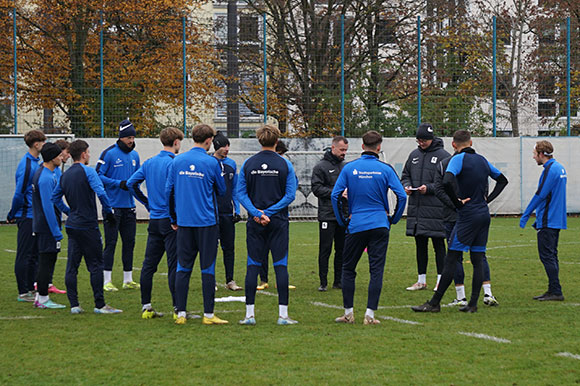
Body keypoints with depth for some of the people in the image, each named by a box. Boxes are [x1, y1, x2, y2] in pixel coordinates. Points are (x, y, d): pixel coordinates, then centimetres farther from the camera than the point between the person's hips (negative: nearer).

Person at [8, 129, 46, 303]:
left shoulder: (35, 163, 12)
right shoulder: (26, 165, -18)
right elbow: (19, 193, -18)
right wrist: (12, 215, -11)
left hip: (35, 216, 9)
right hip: (27, 216, -9)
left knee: (33, 254, 13)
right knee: (24, 255, -3)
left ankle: (30, 288, 20)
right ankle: (23, 293, 1)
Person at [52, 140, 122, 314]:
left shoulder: (65, 175, 11)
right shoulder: (88, 172, -11)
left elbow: (55, 198, 19)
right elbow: (101, 193, -20)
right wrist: (109, 212, -8)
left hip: (72, 226, 7)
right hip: (88, 226, -7)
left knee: (72, 266, 6)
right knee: (95, 265, -1)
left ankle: (74, 305, 5)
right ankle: (100, 305, -1)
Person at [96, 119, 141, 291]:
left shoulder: (134, 155, 12)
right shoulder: (109, 153, -8)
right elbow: (99, 175, -10)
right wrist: (119, 183, -18)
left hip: (129, 206, 6)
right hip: (113, 206, -6)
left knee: (129, 242, 9)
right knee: (111, 243, -5)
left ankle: (128, 280, 17)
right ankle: (107, 280, 0)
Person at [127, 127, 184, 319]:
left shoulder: (149, 163, 10)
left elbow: (131, 184, 11)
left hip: (154, 221, 7)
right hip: (170, 220, -7)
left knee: (148, 265, 10)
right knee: (174, 265, -6)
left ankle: (146, 307, 13)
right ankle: (177, 308, -8)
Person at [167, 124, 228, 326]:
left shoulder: (177, 162, 4)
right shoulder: (211, 163, -7)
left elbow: (168, 191, 8)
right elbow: (222, 191, 5)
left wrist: (174, 219, 17)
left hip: (183, 222, 4)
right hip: (207, 222, -3)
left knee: (183, 267, 7)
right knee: (207, 268, 1)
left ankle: (181, 313, 6)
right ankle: (208, 314, 2)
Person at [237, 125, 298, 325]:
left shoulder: (248, 164, 2)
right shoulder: (285, 165, -2)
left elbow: (241, 194, -2)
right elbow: (290, 195, -6)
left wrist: (257, 213, -8)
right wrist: (270, 212, -8)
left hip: (255, 224, 1)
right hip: (278, 222, -1)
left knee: (253, 266, 4)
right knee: (281, 265, 1)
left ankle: (250, 313, 3)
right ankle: (283, 314, -2)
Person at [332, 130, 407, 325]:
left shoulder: (349, 168, 0)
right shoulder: (385, 169, -1)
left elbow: (335, 195, -3)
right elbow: (401, 196, -5)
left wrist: (342, 220, 8)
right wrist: (393, 219, 8)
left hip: (355, 226, 0)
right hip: (380, 225, 0)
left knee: (348, 268, 12)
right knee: (376, 270, 1)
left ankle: (348, 313, 12)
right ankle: (370, 314, -4)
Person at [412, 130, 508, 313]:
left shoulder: (459, 159, -9)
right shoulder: (482, 160, 13)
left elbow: (447, 182, -26)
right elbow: (502, 180, 27)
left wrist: (458, 202, -13)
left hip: (468, 216, -7)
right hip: (484, 214, 7)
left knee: (451, 259, -5)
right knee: (478, 260, 7)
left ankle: (434, 303, -5)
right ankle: (473, 304, 7)